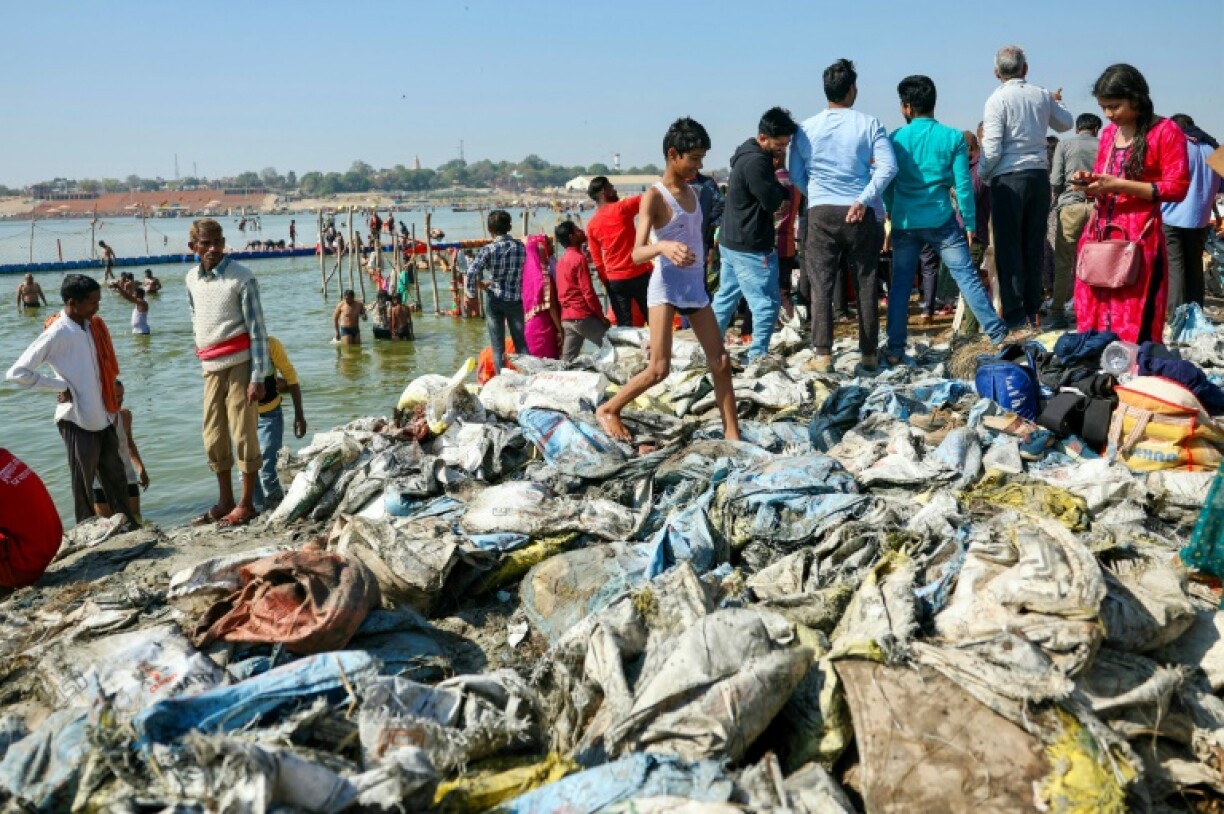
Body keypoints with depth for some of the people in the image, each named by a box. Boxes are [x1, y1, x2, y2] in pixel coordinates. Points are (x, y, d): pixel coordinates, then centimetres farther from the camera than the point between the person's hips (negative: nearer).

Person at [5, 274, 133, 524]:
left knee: (117, 479, 16)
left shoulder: (94, 326, 5)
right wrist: (61, 387, -14)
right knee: (84, 485, 5)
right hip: (78, 421, -7)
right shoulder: (56, 334, -16)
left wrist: (112, 407, 10)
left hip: (104, 418, 7)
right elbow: (17, 373, -17)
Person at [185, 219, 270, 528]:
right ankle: (225, 502, 22)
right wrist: (203, 355, 18)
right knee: (214, 438, 10)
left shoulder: (242, 277, -9)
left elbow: (257, 329, -11)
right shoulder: (192, 278, 10)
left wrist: (258, 376, -15)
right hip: (211, 367, 6)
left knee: (244, 435, -2)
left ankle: (246, 504, 7)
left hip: (239, 364, -6)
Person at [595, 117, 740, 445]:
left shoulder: (690, 191, 11)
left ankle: (732, 434, 10)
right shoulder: (654, 196, -11)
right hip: (666, 286, -7)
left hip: (696, 286, 7)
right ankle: (608, 410, 8)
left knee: (721, 362, 4)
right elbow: (637, 254, -22)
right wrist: (663, 247, -42)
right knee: (659, 368, -11)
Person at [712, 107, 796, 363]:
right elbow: (773, 201, -18)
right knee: (767, 303, -2)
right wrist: (785, 191, 2)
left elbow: (770, 195, 16)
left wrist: (780, 191, -3)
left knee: (725, 298, 16)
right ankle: (757, 357, 4)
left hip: (731, 243, 10)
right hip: (751, 248, -10)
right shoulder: (756, 163, -20)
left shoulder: (747, 156, 13)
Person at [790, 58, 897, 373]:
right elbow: (888, 166, -11)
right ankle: (869, 353, 14)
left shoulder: (805, 129, 4)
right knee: (866, 285, 8)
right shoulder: (869, 124, 0)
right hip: (861, 214, 0)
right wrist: (863, 199, -11)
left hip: (821, 213, 0)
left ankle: (823, 355, -2)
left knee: (821, 286, 3)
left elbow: (796, 176, 9)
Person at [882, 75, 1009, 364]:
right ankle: (998, 335, 5)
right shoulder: (953, 137, -1)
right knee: (967, 277, 4)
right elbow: (963, 184, -3)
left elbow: (887, 183, 5)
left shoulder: (896, 139, 0)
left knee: (900, 285, 8)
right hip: (942, 221, -1)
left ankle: (895, 350, 7)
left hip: (904, 222, 1)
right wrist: (970, 222, 3)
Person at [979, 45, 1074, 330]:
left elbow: (992, 148, -13)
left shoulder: (998, 99, -7)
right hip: (1039, 176, 5)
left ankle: (1015, 315, -3)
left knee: (1009, 246, -1)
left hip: (1008, 178, -5)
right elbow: (1066, 124, 25)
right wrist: (1056, 102, 44)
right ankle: (1032, 311, 15)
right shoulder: (1042, 95, 8)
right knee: (1034, 245, 10)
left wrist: (981, 174, 3)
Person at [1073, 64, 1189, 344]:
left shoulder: (1166, 131, -4)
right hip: (1099, 234, 7)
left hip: (1139, 237, -6)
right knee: (1092, 318, 6)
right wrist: (1091, 181, 4)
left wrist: (1118, 185, -16)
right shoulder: (1109, 133, 15)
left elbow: (1177, 187, -9)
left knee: (1133, 326, -7)